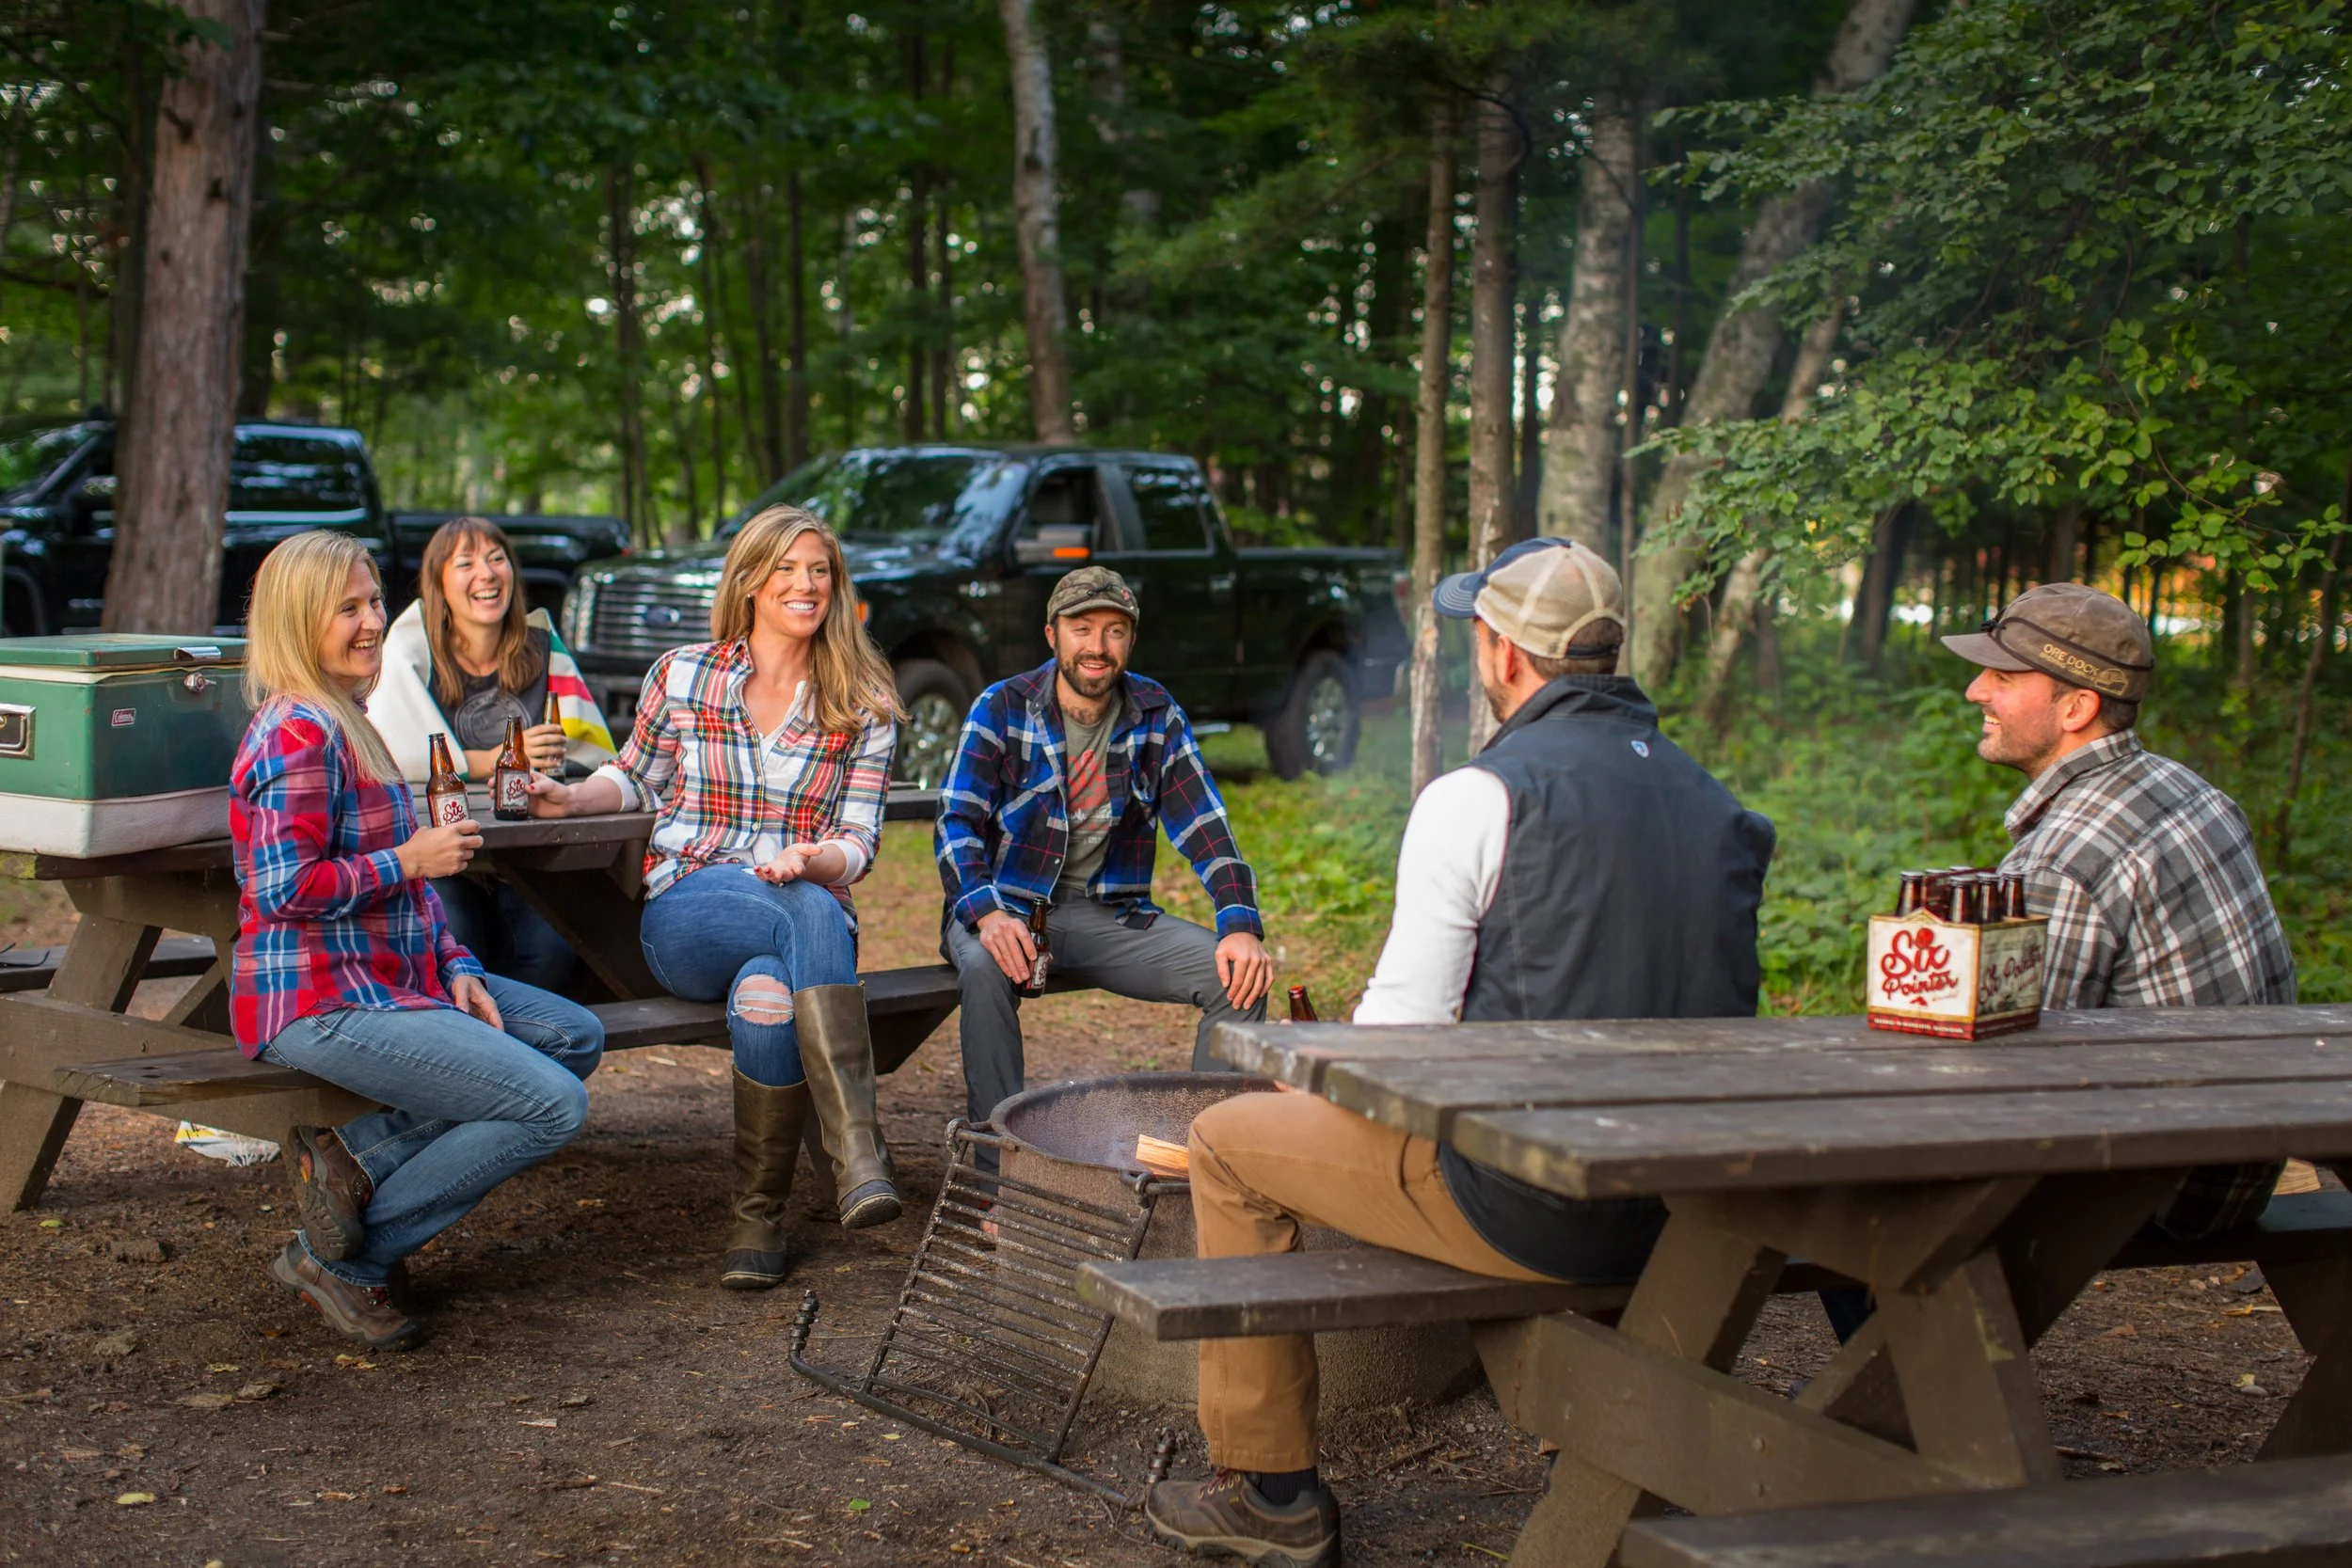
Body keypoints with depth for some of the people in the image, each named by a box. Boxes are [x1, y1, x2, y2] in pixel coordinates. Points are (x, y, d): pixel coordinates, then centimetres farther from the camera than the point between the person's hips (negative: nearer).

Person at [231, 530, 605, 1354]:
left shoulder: (346, 721, 17)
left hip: (391, 977, 11)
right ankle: (342, 1264, -6)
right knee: (553, 1105, -15)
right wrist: (410, 861, -15)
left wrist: (456, 965, 6)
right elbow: (286, 889, -25)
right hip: (322, 1002, -11)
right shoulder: (299, 732, -16)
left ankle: (353, 1156, 0)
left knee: (576, 1036, 8)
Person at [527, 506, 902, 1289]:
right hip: (686, 912, -1)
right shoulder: (682, 674, 9)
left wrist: (815, 861, -18)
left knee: (765, 985, -38)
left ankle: (758, 1216, -34)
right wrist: (573, 797, 1)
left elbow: (858, 842, 5)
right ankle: (859, 1150, -42)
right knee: (807, 920, -37)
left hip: (813, 911, 1)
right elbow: (638, 777, 22)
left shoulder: (863, 705, 8)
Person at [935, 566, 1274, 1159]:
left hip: (1111, 915, 3)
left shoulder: (1156, 715, 4)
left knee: (1238, 974, -18)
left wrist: (1241, 925, -17)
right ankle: (999, 1151, -25)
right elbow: (956, 825, -12)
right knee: (986, 969, -37)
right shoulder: (1002, 709, -4)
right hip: (1008, 908, -3)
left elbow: (1206, 828, 0)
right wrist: (988, 914, -32)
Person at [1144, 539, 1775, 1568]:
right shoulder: (1712, 800, 9)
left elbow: (1400, 1034, -15)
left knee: (1230, 1143, 13)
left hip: (1536, 1208, -8)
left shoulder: (1477, 797, -12)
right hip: (1686, 1211, 8)